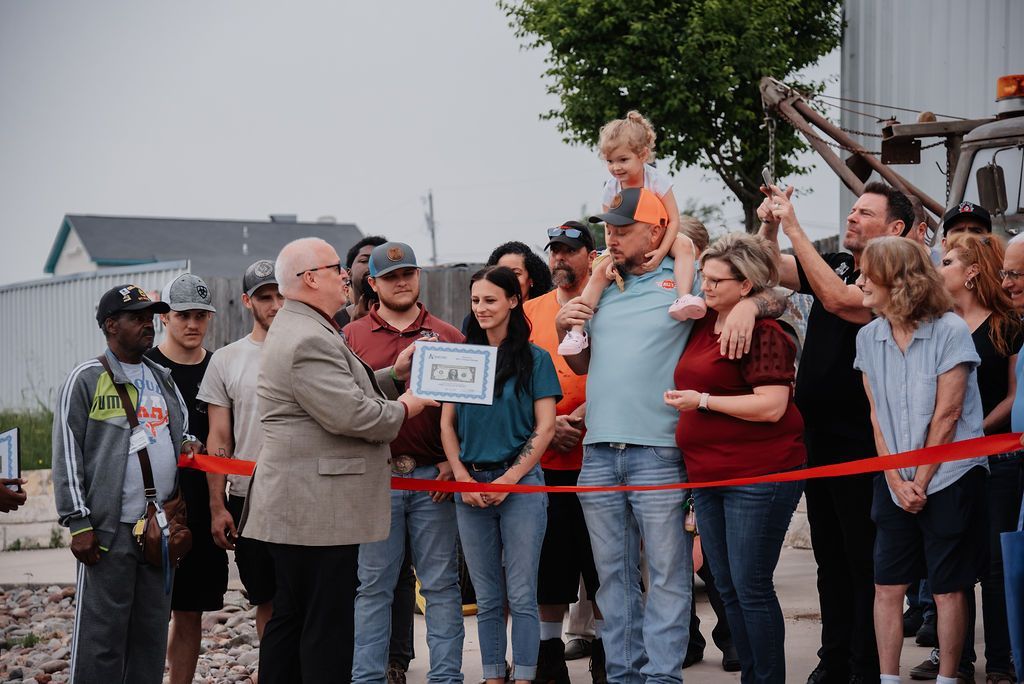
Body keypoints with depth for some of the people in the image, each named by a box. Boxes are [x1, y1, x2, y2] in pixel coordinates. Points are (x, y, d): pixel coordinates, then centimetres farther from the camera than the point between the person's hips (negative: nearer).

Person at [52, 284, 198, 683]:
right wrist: (78, 523, -11)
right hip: (109, 530, -6)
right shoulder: (86, 379, -3)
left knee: (152, 633, 9)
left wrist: (187, 445, 4)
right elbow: (67, 456, -5)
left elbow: (181, 430, 30)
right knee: (102, 635, -6)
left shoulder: (163, 379, 17)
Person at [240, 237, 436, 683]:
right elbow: (350, 415, -23)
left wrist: (393, 375, 16)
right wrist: (402, 409, -6)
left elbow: (337, 393, 26)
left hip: (295, 507, 11)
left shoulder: (297, 329, 19)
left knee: (289, 620, 13)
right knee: (327, 626, -7)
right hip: (319, 510, -11)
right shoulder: (310, 340, -18)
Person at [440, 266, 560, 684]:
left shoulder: (534, 358, -1)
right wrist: (463, 478, -3)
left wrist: (507, 481, -11)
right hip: (470, 486, 4)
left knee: (521, 596, -3)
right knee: (487, 598, 8)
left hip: (520, 484, -4)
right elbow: (447, 424, 10)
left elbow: (545, 427, -5)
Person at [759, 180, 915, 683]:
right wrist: (770, 225, -11)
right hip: (818, 436, 8)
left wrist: (795, 229, -25)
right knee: (830, 557, 15)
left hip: (859, 445, -8)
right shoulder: (835, 265, 11)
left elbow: (837, 299, -27)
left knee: (864, 562, -1)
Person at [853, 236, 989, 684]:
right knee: (887, 584, 3)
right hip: (894, 482, 5)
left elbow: (946, 416, -11)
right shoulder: (869, 338, 3)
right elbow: (878, 416, 4)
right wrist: (896, 481, -4)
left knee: (947, 589, 2)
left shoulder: (950, 331, -12)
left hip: (949, 479, -5)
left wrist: (921, 481, -9)